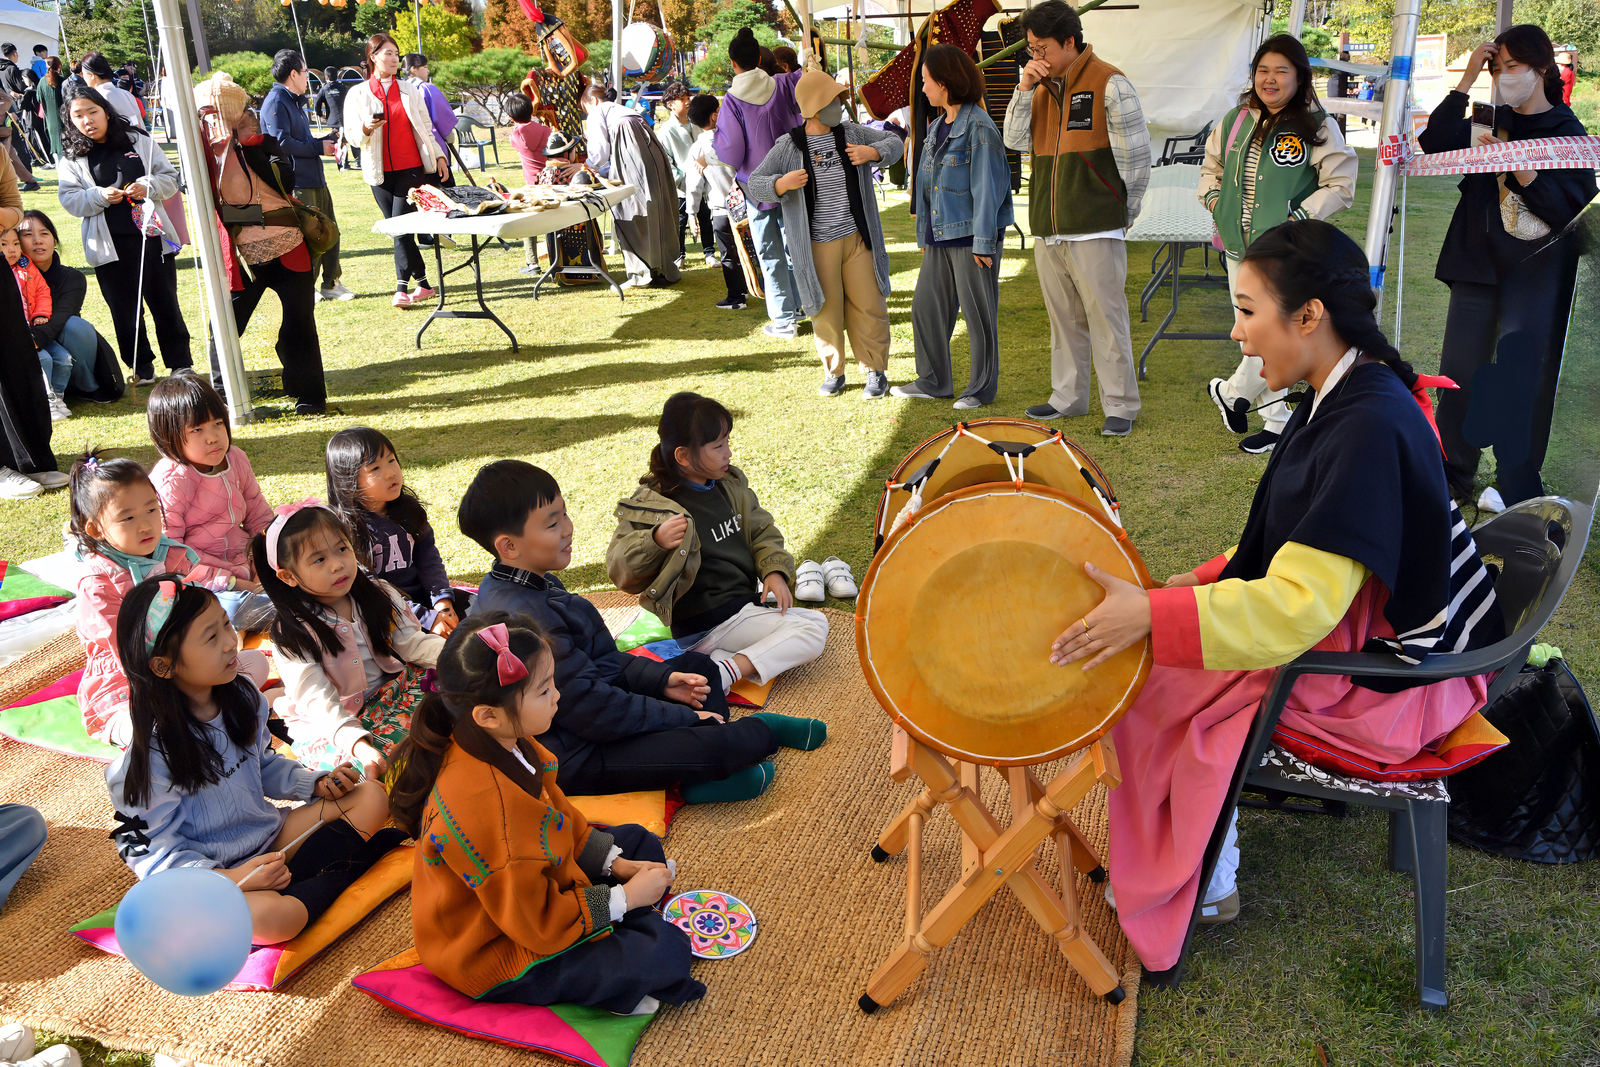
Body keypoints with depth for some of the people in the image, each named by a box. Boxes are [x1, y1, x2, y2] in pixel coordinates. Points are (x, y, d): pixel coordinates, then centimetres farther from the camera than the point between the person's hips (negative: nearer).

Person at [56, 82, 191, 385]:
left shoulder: (138, 142, 5)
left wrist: (148, 186, -15)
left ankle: (181, 366, 17)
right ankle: (142, 369, 21)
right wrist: (100, 196, -17)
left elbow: (170, 177, 5)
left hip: (151, 236, 0)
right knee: (125, 311, 7)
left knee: (166, 305, 6)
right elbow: (68, 198, 0)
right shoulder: (71, 158, 4)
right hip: (109, 245, 0)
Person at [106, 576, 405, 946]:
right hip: (211, 874, -7)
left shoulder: (242, 698, 1)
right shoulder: (155, 753, -21)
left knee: (371, 796, -3)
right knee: (273, 916, -37)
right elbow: (151, 850, -16)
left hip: (269, 837, 7)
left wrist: (317, 783, 0)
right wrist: (229, 880, -27)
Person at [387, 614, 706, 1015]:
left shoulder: (505, 746, -8)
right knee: (667, 952, -20)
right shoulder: (482, 806, -37)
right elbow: (537, 921, -28)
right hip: (497, 961, -10)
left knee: (639, 842, 19)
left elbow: (563, 822, 9)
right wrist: (624, 899, -19)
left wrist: (614, 863, 0)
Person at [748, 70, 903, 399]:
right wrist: (782, 184, -26)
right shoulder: (788, 147, -4)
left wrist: (873, 152, -6)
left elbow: (895, 143, 16)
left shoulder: (852, 133, 4)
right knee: (826, 311, 5)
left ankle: (875, 372, 17)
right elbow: (755, 185, -5)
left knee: (868, 307, 3)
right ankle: (833, 373, 24)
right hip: (817, 245, -2)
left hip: (858, 238, 2)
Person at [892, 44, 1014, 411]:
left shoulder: (979, 126, -12)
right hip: (940, 236, 8)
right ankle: (933, 381, 24)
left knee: (978, 313, 2)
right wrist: (924, 235, 16)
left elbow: (988, 188, -14)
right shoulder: (937, 126, 13)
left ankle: (982, 388, 14)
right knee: (926, 307, 11)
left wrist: (984, 242, -16)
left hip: (971, 236, -8)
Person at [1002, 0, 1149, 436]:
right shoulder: (1042, 87, 13)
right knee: (1063, 319, 14)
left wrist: (1123, 214, 1)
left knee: (1106, 318, -3)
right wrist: (1024, 89, -4)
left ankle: (1120, 405, 5)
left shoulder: (1109, 84, -7)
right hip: (1047, 229, 7)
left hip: (1095, 230, -6)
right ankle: (1067, 397, 24)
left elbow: (1135, 155, -5)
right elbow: (1016, 141, 7)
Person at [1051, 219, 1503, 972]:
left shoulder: (1370, 428, -29)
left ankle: (1194, 884, 12)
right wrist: (1209, 579, 7)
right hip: (1355, 624, 9)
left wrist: (1153, 614, -33)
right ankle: (1196, 860, 14)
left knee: (1155, 680, -8)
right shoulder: (1350, 396, 2)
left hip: (1390, 679, -9)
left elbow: (1300, 607, -32)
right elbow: (1306, 547, 14)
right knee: (1153, 649, 5)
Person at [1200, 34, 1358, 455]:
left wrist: (1298, 217, -16)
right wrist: (1212, 197, 4)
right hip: (1239, 248, 5)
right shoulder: (1236, 120, 9)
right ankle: (1276, 419, 23)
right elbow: (1211, 166, 23)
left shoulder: (1318, 127, -6)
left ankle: (1232, 392, 16)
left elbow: (1341, 187, -5)